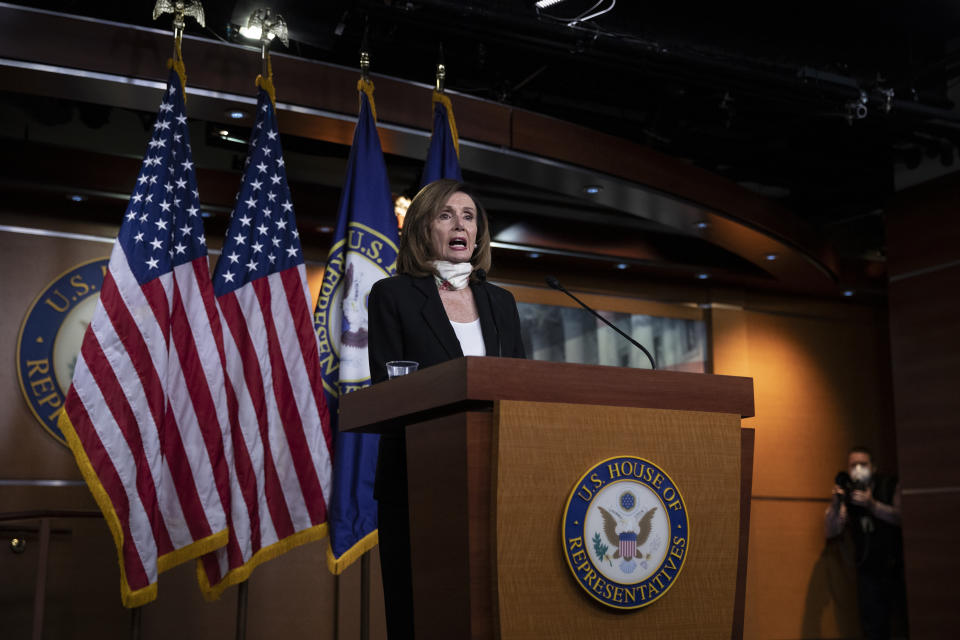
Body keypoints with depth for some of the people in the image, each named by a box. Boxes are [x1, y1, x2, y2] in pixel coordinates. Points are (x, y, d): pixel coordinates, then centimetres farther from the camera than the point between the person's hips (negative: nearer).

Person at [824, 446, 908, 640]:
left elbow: (901, 517, -14)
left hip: (896, 566, -2)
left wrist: (872, 505, -27)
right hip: (868, 572, 2)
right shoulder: (847, 495, 6)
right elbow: (831, 532, -1)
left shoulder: (891, 486, 1)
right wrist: (835, 504, -18)